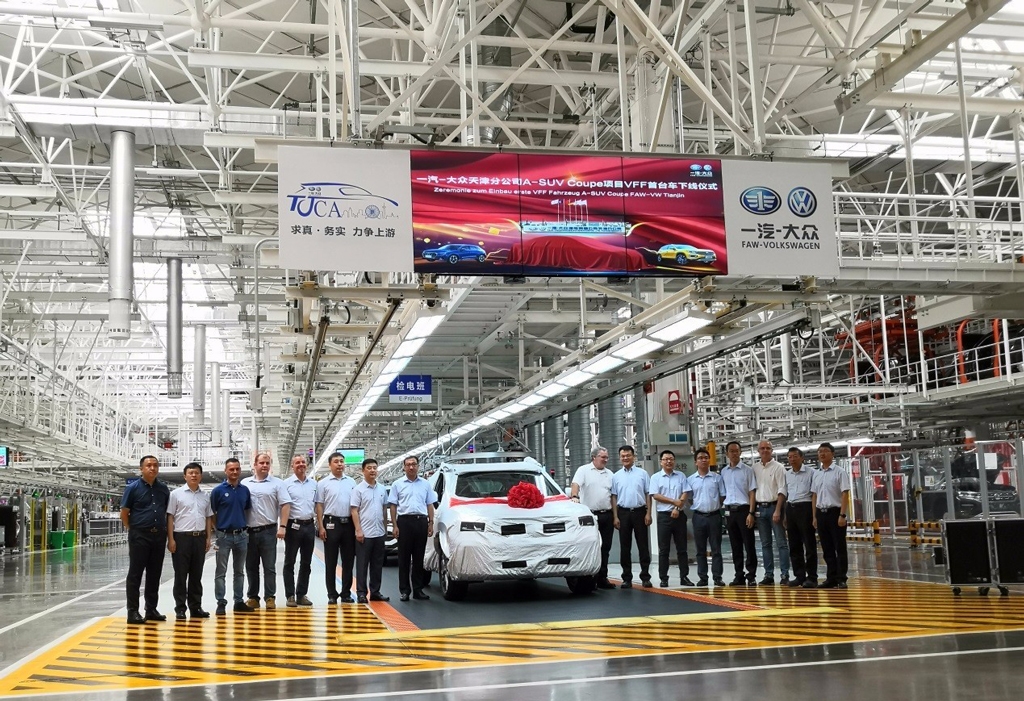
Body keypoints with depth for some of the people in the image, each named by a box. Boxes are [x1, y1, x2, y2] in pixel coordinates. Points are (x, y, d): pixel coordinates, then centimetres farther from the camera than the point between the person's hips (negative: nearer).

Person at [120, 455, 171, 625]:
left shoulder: (163, 489, 9)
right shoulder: (133, 487, -3)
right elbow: (124, 512, -1)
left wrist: (166, 530, 10)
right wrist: (132, 530, 0)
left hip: (159, 535, 4)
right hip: (139, 535, -4)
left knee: (154, 574, 9)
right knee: (135, 573, -1)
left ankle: (151, 609, 18)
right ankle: (133, 611, 3)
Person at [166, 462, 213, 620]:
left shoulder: (205, 496, 12)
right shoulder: (176, 494, -1)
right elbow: (170, 517, -3)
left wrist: (208, 538, 9)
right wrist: (171, 539, -9)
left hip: (199, 537, 4)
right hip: (182, 537, -4)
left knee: (196, 575, 10)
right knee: (180, 575, 0)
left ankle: (195, 607, 17)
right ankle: (180, 608, 6)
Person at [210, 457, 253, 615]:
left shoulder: (245, 490, 5)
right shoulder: (218, 490, -6)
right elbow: (212, 513, -1)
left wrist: (244, 526, 8)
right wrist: (218, 528, -2)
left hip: (241, 535, 4)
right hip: (224, 535, -4)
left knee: (239, 571, 11)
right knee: (221, 572, 0)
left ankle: (239, 601, 19)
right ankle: (221, 603, 5)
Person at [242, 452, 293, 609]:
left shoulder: (277, 483, 1)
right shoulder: (245, 483, 7)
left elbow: (285, 505, -2)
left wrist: (282, 526, -10)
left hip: (268, 531, -2)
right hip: (248, 531, 2)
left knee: (269, 567, 2)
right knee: (251, 567, 9)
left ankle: (270, 598, 8)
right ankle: (252, 597, 18)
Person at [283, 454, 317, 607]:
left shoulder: (313, 484, 11)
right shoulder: (287, 484, -2)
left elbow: (317, 505, 14)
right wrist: (283, 527, -12)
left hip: (309, 525, 4)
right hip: (293, 525, -4)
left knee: (306, 563, 9)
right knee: (289, 562, 1)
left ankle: (302, 594, 17)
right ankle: (290, 596, 6)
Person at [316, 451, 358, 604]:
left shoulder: (351, 482, 8)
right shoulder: (323, 483, 0)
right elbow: (319, 506, -1)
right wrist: (321, 527, -8)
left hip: (349, 523, 3)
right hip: (332, 523, -3)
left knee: (348, 560, 7)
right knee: (330, 562, 2)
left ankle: (346, 593, 14)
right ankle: (332, 594, 8)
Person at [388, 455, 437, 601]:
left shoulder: (425, 484, 12)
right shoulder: (398, 484, 6)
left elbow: (430, 505, 13)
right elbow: (393, 506, 4)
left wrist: (431, 523, 3)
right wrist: (395, 526, -4)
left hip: (421, 521, 2)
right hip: (404, 521, -2)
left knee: (419, 558, 6)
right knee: (404, 558, 1)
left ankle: (418, 589, 12)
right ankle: (404, 590, 4)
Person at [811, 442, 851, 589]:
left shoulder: (839, 472, -5)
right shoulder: (816, 474, 11)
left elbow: (845, 495, -10)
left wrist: (842, 515, -17)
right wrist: (814, 516, 10)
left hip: (835, 512, -5)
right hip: (821, 513, 5)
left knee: (840, 547, -1)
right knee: (827, 549, 8)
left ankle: (841, 579, 2)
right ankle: (831, 578, 13)